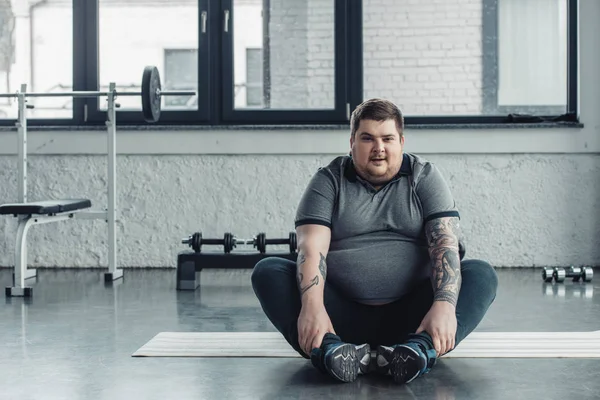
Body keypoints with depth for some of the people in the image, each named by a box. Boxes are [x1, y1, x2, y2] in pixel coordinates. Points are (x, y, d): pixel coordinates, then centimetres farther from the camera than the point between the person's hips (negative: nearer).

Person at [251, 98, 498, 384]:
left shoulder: (425, 177, 6)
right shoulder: (328, 181, 5)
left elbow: (446, 244, -9)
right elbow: (311, 248, -10)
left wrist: (444, 305, -28)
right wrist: (312, 306, -29)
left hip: (410, 316, 0)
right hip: (342, 316, 0)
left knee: (481, 274, -22)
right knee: (268, 271, -20)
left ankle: (419, 349, -47)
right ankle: (333, 348, -45)